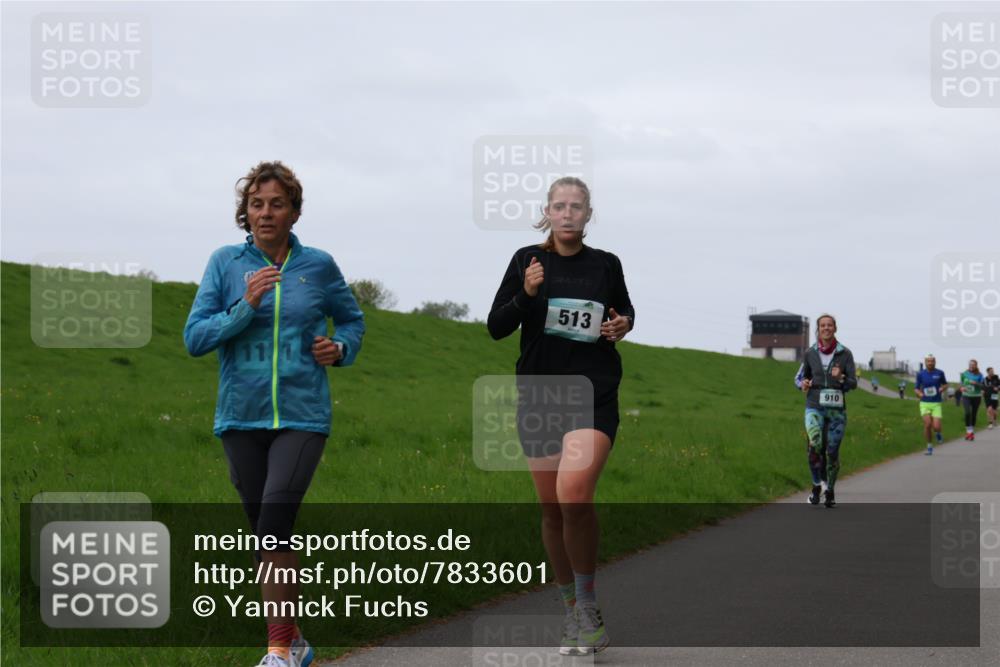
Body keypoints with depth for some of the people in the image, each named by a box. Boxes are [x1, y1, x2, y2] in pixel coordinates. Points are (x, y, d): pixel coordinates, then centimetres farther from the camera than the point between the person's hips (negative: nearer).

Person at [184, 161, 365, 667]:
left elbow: (352, 320, 21)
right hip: (242, 417, 2)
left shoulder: (318, 266, 3)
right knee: (266, 535, 9)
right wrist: (245, 307, -17)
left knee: (274, 525, -18)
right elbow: (195, 337, -4)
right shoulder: (226, 263, 2)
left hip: (302, 416, -2)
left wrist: (340, 348, 0)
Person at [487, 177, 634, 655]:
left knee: (574, 495, -22)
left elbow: (624, 309, 22)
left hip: (594, 395, -2)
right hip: (539, 395, 2)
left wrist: (624, 324, -1)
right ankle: (571, 611, 21)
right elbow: (496, 327, 1)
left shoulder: (606, 265, 4)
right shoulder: (527, 260, 3)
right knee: (552, 509, 6)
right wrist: (526, 294, -16)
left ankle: (588, 603, -7)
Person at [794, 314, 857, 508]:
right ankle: (816, 485, -2)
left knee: (832, 451, 4)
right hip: (815, 407, 0)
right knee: (815, 445, -22)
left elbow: (853, 383, 0)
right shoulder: (810, 354, 3)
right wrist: (803, 384, -7)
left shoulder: (845, 354, 0)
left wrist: (841, 378, -20)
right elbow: (799, 377, 15)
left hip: (837, 409, 0)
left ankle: (829, 491, 24)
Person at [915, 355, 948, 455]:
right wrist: (919, 393, -12)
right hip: (924, 403, 0)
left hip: (936, 404, 0)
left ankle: (938, 433, 27)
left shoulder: (939, 373, 3)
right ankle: (929, 446, 3)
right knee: (927, 424, -15)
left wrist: (943, 388, -6)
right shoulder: (920, 374, 2)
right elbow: (916, 388, 10)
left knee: (936, 427, -13)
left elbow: (945, 384, 17)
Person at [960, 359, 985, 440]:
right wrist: (962, 387, -6)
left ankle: (972, 432, 22)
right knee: (968, 413, -20)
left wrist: (976, 383, -22)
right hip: (966, 396, 0)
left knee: (974, 415, 6)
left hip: (976, 397, 0)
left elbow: (983, 386, -4)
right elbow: (961, 382, 15)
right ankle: (969, 431, -13)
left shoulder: (979, 375, -1)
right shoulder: (964, 374, 3)